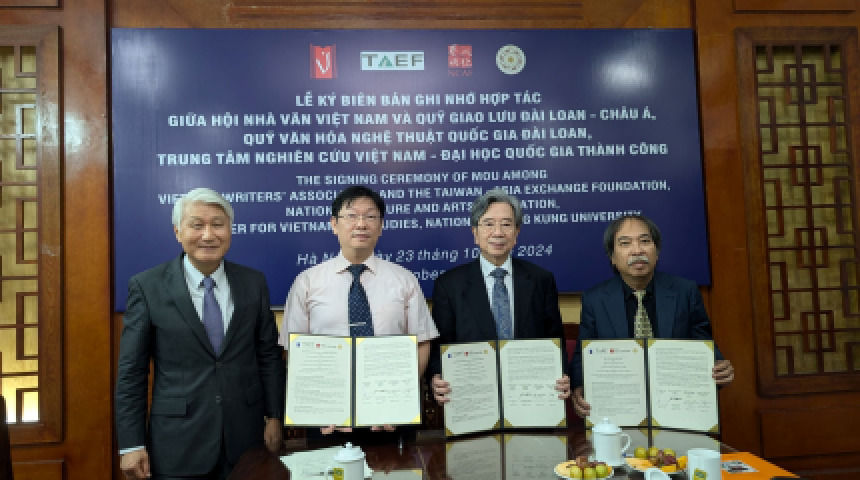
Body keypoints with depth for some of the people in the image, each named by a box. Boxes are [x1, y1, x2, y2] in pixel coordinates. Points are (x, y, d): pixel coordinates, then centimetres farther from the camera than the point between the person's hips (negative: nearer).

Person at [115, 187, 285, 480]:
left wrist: (274, 417, 4)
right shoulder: (147, 287, -6)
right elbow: (131, 372, -4)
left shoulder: (253, 283, 1)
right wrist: (131, 445, -6)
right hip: (177, 446, -2)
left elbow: (270, 355, 6)